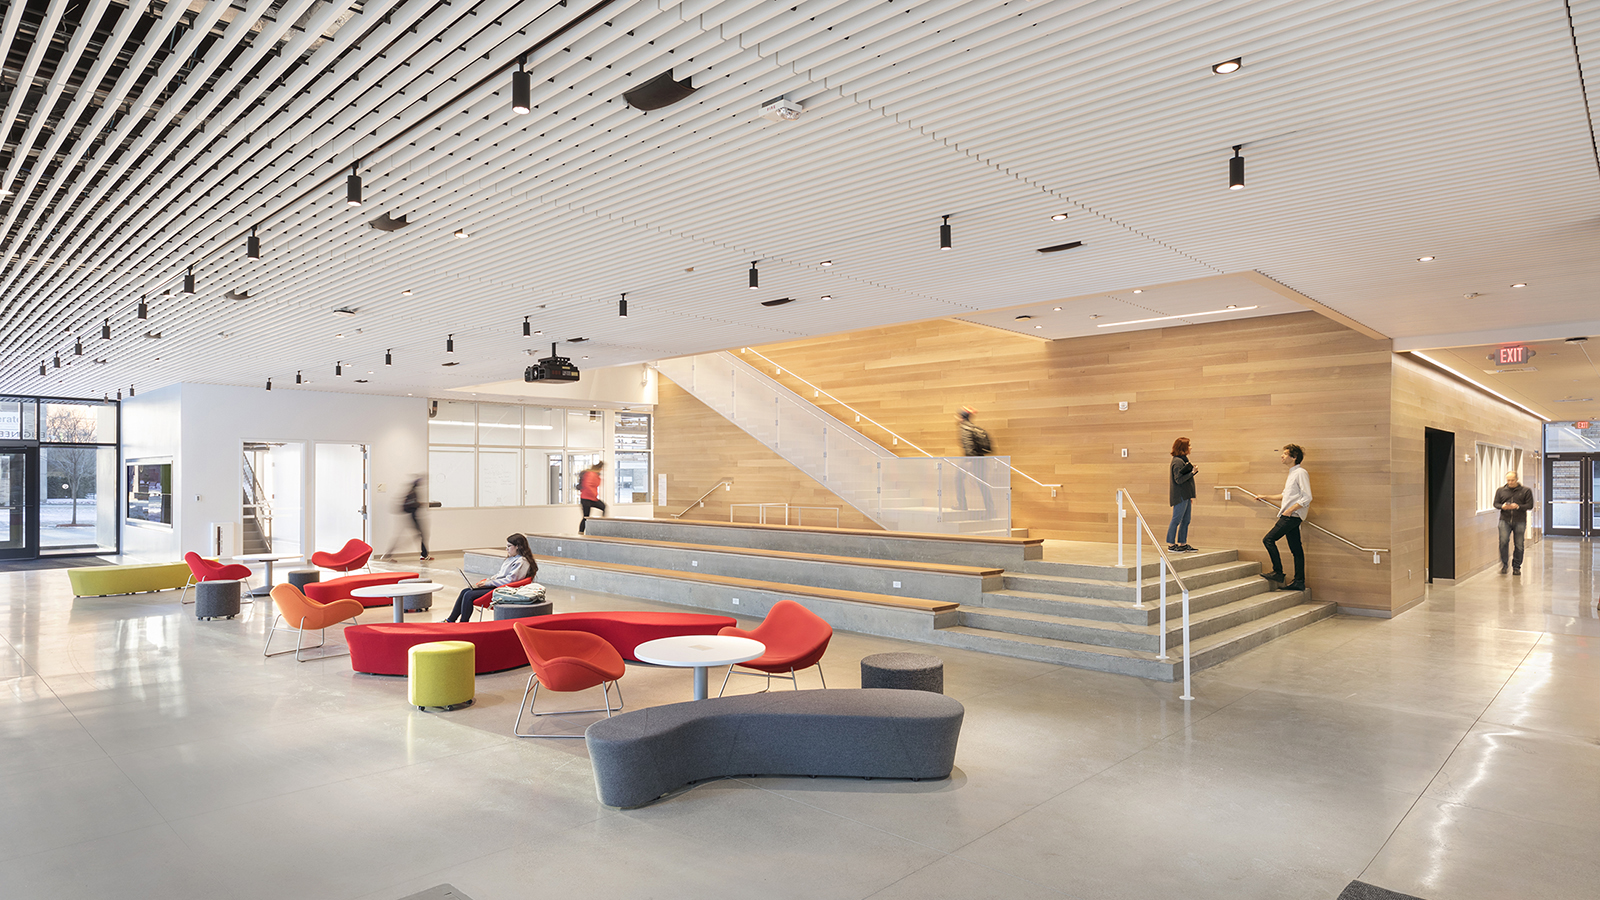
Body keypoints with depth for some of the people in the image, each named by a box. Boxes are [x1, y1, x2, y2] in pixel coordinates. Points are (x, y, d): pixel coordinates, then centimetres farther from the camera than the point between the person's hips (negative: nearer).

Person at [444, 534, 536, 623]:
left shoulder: (522, 562, -14)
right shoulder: (512, 558, 17)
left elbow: (509, 580, -20)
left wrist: (488, 583, -15)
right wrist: (486, 580, 6)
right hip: (496, 585, 10)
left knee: (469, 595, -18)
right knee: (465, 591, 1)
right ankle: (450, 621, 6)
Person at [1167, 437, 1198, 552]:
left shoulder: (1183, 460, 16)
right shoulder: (1177, 462, -15)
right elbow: (1179, 480, -20)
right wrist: (1192, 472, -18)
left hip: (1185, 495, 10)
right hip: (1180, 496, -10)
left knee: (1185, 521, 12)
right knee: (1176, 520, -5)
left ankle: (1182, 544, 17)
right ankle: (1171, 544, 0)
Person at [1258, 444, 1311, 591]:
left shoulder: (1301, 473, -12)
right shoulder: (1292, 474, 18)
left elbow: (1307, 497, -20)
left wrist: (1290, 510, -21)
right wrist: (1268, 497, 31)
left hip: (1293, 516, -9)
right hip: (1290, 516, 9)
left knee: (1269, 539, -11)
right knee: (1295, 549, 9)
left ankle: (1278, 573, -6)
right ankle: (1299, 581, 11)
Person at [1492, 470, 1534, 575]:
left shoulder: (1526, 490, 4)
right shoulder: (1500, 490, 10)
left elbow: (1530, 505, 1)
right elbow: (1495, 503, 12)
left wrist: (1518, 507, -17)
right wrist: (1502, 506, -11)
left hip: (1520, 521, 0)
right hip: (1505, 520, 0)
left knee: (1519, 545, 3)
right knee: (1503, 541, -14)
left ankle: (1516, 567, 16)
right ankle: (1504, 565, -3)